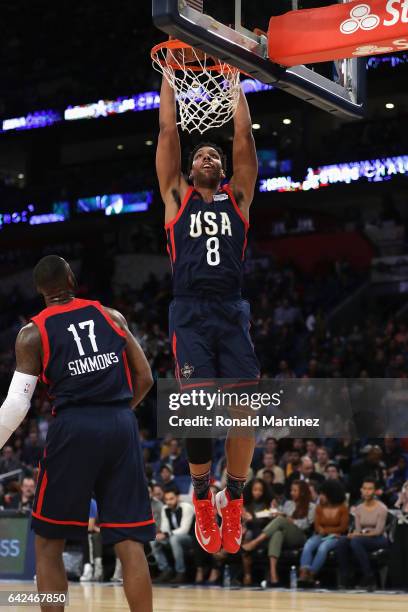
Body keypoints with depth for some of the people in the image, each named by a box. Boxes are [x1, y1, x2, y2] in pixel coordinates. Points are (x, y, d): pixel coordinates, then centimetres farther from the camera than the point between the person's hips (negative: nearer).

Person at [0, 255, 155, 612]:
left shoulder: (33, 333, 4)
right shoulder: (112, 316, 13)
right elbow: (145, 378, 12)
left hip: (73, 426, -3)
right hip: (122, 425, 3)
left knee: (49, 544, 10)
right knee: (130, 545, 4)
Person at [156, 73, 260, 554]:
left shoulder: (237, 197, 16)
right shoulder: (176, 197, 14)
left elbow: (244, 136, 13)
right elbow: (168, 133, 12)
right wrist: (169, 77, 15)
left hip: (232, 312, 2)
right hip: (190, 312, -2)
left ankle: (233, 498, 6)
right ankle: (202, 497, 2)